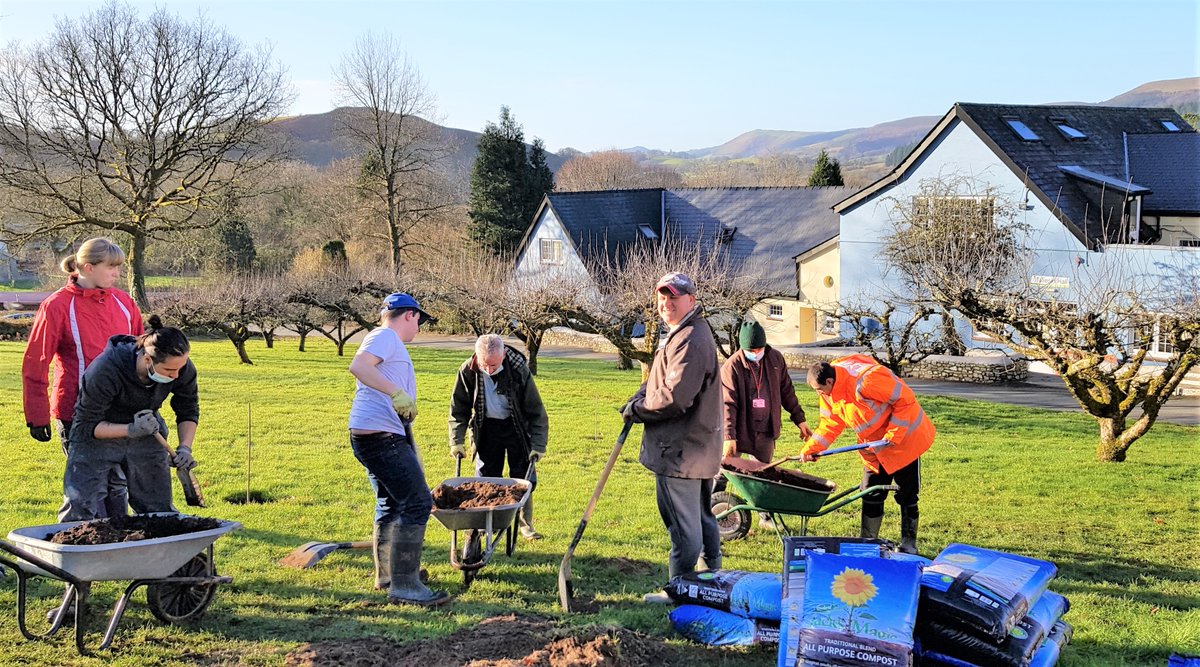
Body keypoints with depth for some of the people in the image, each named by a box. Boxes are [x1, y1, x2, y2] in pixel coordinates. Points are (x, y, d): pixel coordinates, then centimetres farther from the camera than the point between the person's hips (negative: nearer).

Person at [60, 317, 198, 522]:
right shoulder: (105, 370, -34)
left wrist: (185, 447, -18)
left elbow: (188, 412, -2)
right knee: (80, 510, -13)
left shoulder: (182, 368, -21)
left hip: (145, 436, 4)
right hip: (99, 434, -4)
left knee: (159, 510, 5)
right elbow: (86, 425, -23)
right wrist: (130, 430, -37)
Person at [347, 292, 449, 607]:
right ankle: (403, 585, -13)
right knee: (416, 503, -12)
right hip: (382, 435, -11)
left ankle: (386, 574, 34)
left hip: (374, 436, 11)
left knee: (391, 504, 22)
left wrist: (410, 447, 34)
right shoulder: (385, 336, -6)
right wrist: (397, 393, -33)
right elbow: (358, 366, -26)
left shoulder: (390, 343, 25)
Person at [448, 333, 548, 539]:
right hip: (487, 428, 1)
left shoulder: (519, 370, -25)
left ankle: (526, 526, 14)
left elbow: (536, 411, -17)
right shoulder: (468, 371, -21)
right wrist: (457, 441, -11)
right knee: (484, 478, 2)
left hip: (516, 427, -1)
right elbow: (459, 409, -6)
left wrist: (538, 446, -19)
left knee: (524, 479, 0)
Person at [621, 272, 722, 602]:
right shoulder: (684, 334, 16)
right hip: (699, 448, 11)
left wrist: (637, 410, -11)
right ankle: (711, 574, 34)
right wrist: (640, 396, 4)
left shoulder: (689, 340, -20)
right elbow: (661, 380, 23)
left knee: (682, 523, -2)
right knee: (702, 516, 21)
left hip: (680, 451, -11)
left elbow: (674, 398, -26)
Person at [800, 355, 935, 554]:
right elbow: (830, 423, 2)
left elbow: (905, 401, -27)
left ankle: (908, 545, 18)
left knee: (907, 496, 5)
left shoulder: (866, 380, -34)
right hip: (873, 448, 7)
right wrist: (811, 447, -10)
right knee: (871, 496, 9)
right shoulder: (829, 391, -8)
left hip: (904, 439, -7)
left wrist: (891, 437, -25)